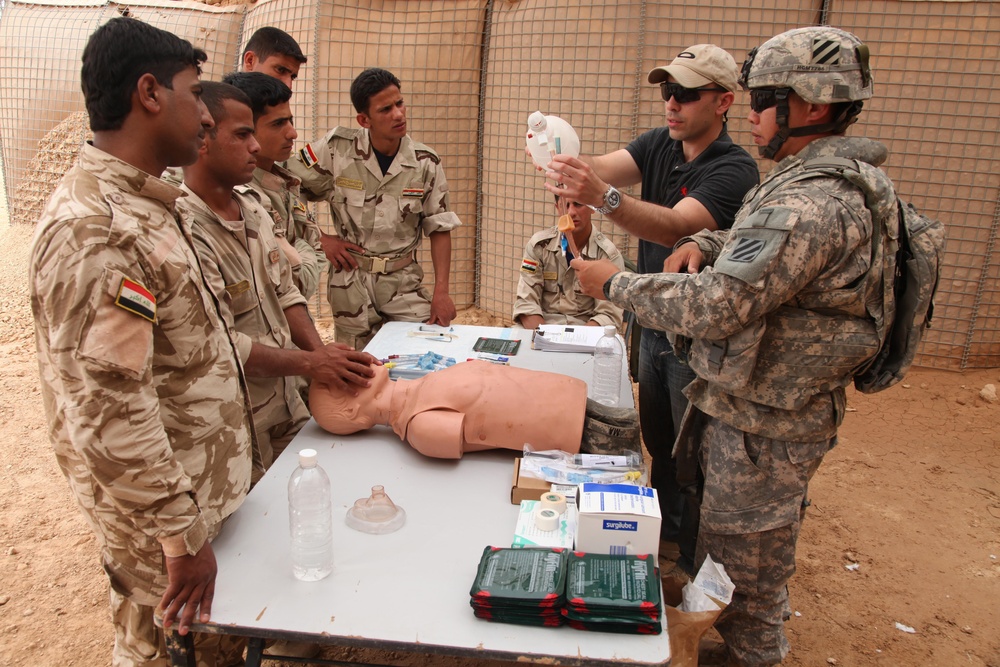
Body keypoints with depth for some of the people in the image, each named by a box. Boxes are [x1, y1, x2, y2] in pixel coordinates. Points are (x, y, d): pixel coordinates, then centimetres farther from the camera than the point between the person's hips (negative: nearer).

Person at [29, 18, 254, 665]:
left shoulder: (145, 204, 7)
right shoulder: (91, 229, -26)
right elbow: (110, 416, -28)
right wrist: (184, 536, -21)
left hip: (204, 483, 9)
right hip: (161, 512, -8)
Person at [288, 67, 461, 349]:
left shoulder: (426, 163, -4)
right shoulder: (336, 149, -8)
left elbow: (439, 229, 0)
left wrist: (441, 291, -7)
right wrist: (321, 239, -6)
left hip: (405, 281, 1)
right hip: (351, 278, -1)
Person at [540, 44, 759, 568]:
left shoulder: (733, 171, -20)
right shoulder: (659, 144, 2)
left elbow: (675, 226, -36)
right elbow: (608, 168, -15)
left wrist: (602, 197, -52)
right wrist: (568, 164, -39)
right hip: (653, 324, 7)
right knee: (658, 442, 20)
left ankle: (696, 562, 27)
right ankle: (666, 529, 41)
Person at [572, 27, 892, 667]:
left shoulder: (812, 202, -28)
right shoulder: (842, 181, 8)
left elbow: (714, 307, -33)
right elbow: (761, 248, 20)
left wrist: (615, 283, -21)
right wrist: (706, 243, -2)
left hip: (761, 423, -11)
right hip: (777, 405, 11)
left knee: (745, 561, 10)